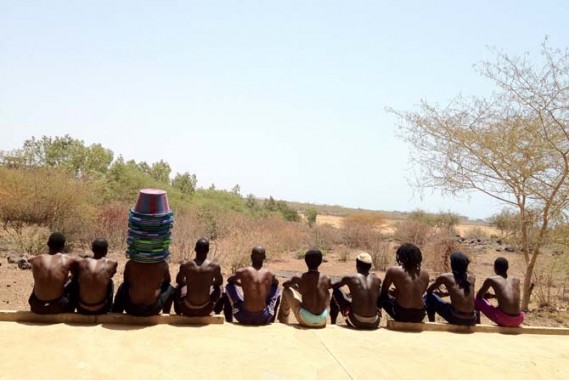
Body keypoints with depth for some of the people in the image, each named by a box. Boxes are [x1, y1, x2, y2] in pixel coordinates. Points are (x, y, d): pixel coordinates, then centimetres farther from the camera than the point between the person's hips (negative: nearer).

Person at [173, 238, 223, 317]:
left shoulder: (185, 266, -12)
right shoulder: (215, 267, -13)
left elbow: (179, 281, 9)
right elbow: (219, 282, 7)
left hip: (187, 309, 1)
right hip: (205, 310, 0)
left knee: (178, 288, 30)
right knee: (218, 288, 28)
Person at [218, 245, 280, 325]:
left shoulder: (243, 272, -7)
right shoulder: (269, 274, -2)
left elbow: (229, 280, 15)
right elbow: (276, 282, 23)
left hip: (244, 318, -1)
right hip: (263, 319, 1)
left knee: (229, 286, 19)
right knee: (276, 287, 24)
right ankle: (271, 323, 36)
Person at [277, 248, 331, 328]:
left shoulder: (299, 278, -8)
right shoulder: (326, 279, -3)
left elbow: (284, 284, 10)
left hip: (305, 320, -2)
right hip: (322, 322, 2)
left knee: (287, 291, 16)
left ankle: (283, 323, 30)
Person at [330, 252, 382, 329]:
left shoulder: (350, 278, -2)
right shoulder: (377, 279, 6)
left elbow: (334, 286, 16)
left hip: (357, 323, -3)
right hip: (374, 324, 3)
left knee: (336, 292, 17)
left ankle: (333, 325, 28)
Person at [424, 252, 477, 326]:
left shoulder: (445, 277, 0)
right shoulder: (472, 278, 9)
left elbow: (428, 291, 15)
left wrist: (436, 292, 37)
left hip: (455, 319, -5)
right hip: (471, 321, 5)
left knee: (429, 297, 14)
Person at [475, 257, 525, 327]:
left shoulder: (491, 279, 2)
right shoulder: (516, 280, 14)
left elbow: (478, 296, 13)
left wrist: (487, 296, 35)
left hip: (503, 319, -5)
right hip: (518, 320, 5)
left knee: (477, 301, 15)